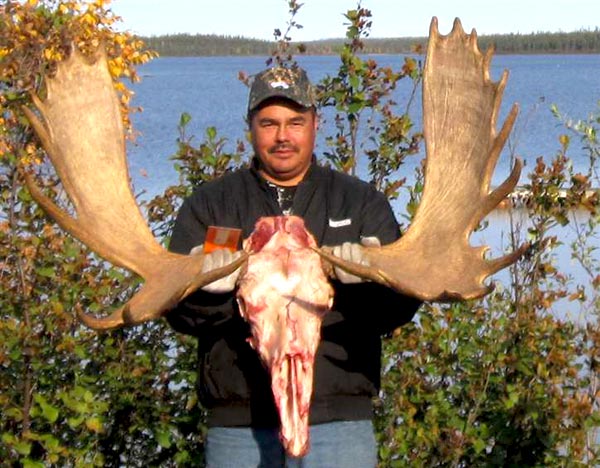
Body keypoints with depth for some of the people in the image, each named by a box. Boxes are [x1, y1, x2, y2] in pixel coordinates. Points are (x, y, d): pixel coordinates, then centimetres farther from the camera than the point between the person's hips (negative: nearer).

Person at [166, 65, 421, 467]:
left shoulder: (363, 202, 11)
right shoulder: (208, 205, 12)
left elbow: (400, 304, 0)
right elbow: (177, 308, 1)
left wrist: (366, 279, -22)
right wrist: (209, 287, -21)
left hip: (338, 422, 0)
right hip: (238, 429, 0)